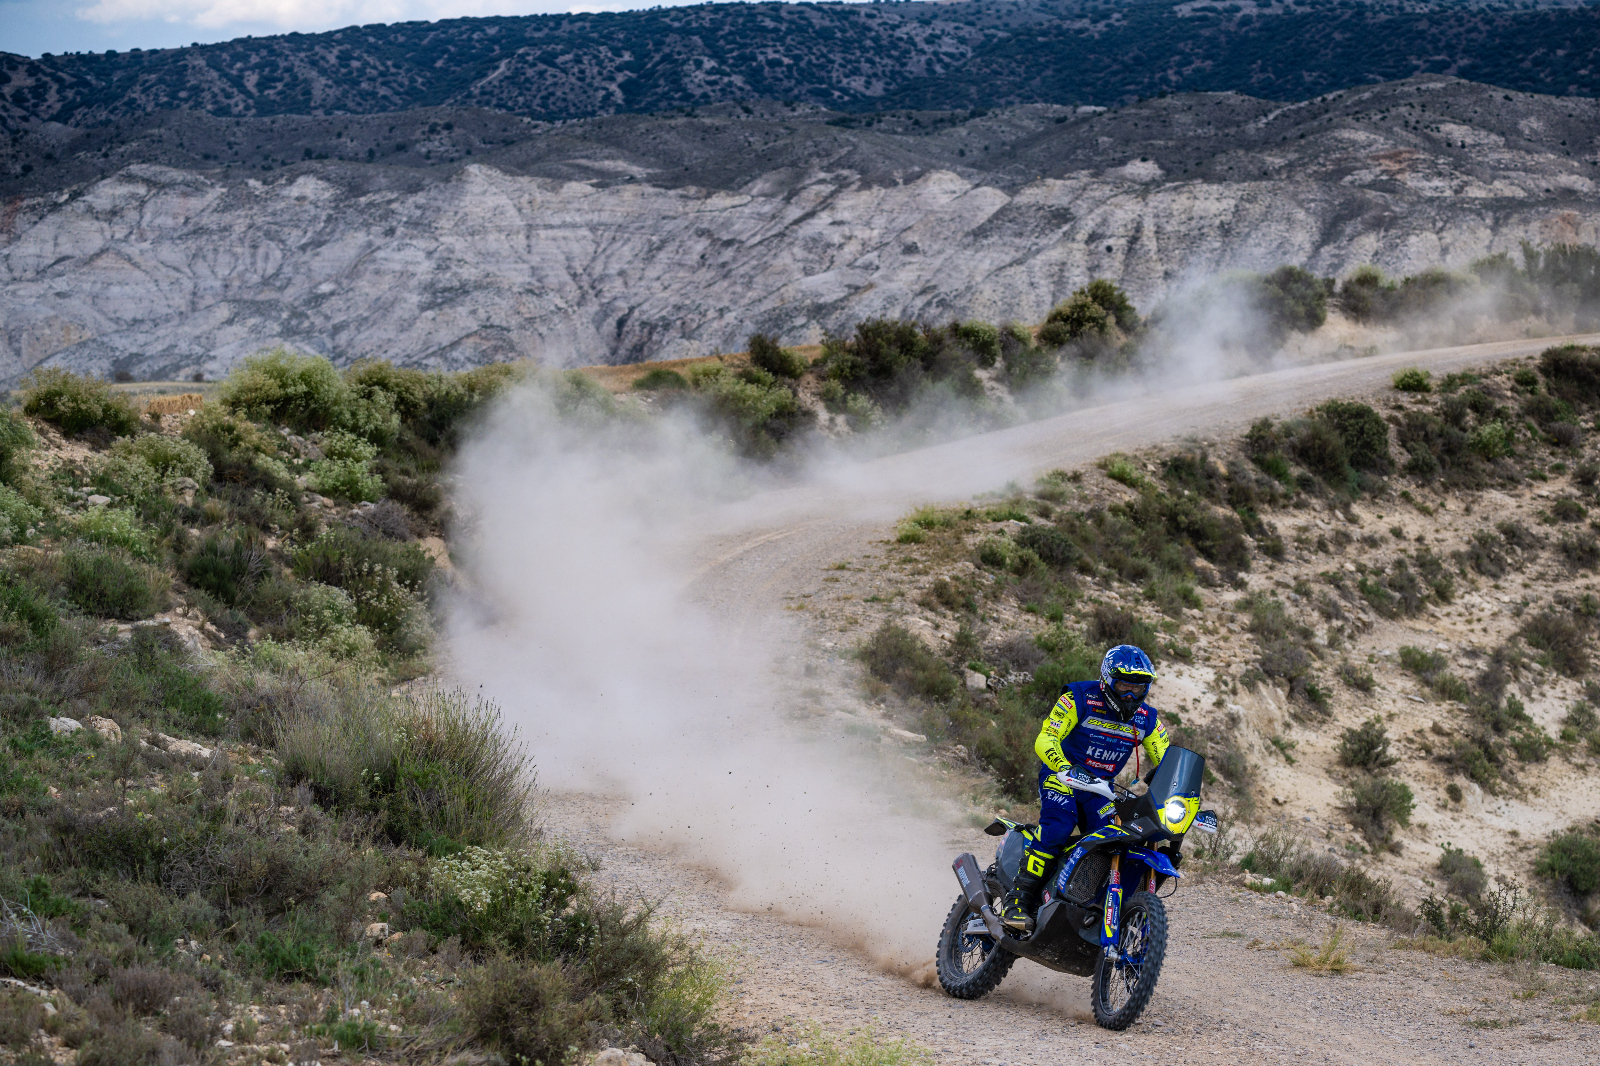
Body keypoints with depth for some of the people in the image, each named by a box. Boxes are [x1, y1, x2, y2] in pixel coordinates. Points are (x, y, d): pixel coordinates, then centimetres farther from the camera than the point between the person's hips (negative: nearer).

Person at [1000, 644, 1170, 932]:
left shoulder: (1146, 719, 1)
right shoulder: (1080, 699, -15)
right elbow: (1045, 740, -21)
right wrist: (1064, 768, -40)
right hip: (1060, 775, -5)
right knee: (1057, 827, -30)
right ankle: (1017, 903, -30)